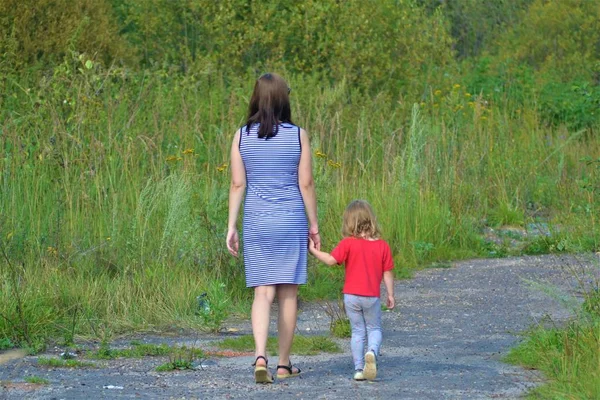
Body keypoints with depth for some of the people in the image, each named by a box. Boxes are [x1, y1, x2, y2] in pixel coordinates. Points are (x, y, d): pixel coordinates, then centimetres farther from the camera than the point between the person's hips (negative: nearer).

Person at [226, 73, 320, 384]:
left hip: (256, 221, 1)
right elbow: (306, 183, -3)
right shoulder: (297, 135, -4)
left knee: (262, 293, 3)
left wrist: (231, 226, 2)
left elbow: (237, 184, -2)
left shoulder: (242, 136, -1)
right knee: (288, 293, 8)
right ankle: (284, 363, 13)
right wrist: (313, 223, 6)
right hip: (291, 219, -1)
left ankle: (260, 356, -17)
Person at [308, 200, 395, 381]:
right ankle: (372, 352, -17)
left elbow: (331, 260, -15)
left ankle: (358, 369, 5)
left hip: (351, 296, 0)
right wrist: (390, 294, 10)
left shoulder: (348, 243, -8)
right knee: (374, 329, 15)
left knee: (357, 331, 11)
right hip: (372, 297, 1)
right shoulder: (382, 245, -1)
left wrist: (314, 250, -3)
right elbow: (387, 273, 1)